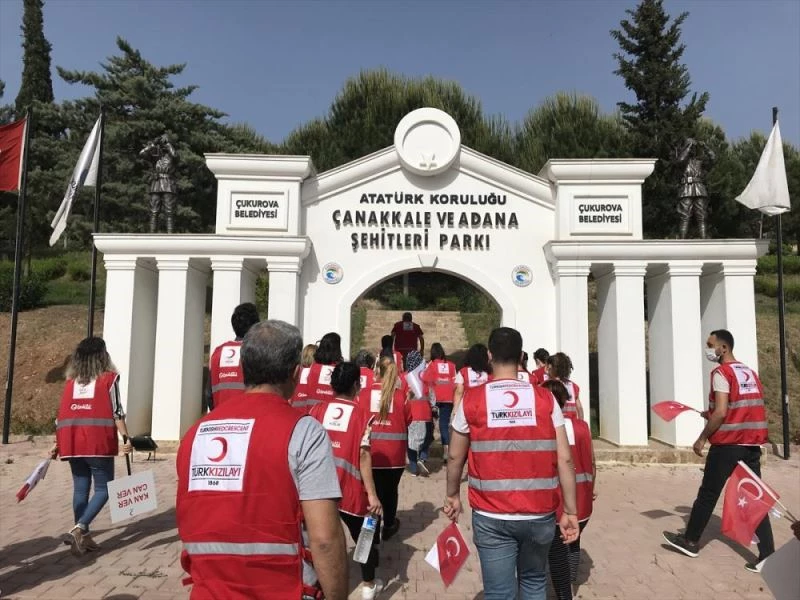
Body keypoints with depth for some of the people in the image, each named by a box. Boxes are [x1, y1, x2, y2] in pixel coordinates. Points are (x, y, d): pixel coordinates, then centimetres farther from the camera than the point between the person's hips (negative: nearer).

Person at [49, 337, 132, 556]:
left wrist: (57, 444, 18)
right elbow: (116, 412, -8)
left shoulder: (71, 381, 11)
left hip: (72, 443, 5)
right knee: (103, 488, 5)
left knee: (80, 489, 13)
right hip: (98, 442, -5)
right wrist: (125, 438, -8)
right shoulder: (109, 378, -2)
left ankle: (83, 537, 22)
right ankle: (79, 529, -10)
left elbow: (62, 415, 11)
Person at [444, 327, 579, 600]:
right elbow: (564, 459, -4)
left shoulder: (471, 400, -5)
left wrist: (452, 496, 18)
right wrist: (570, 511, 5)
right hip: (540, 514, 2)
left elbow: (456, 457, 3)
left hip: (491, 517, -1)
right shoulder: (545, 399, -4)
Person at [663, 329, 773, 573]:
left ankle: (690, 541, 22)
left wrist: (702, 438, -9)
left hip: (727, 444, -7)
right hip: (752, 444, 7)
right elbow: (745, 410, 18)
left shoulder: (721, 373, -12)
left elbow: (721, 412, -18)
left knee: (708, 494, 7)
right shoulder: (750, 373, 13)